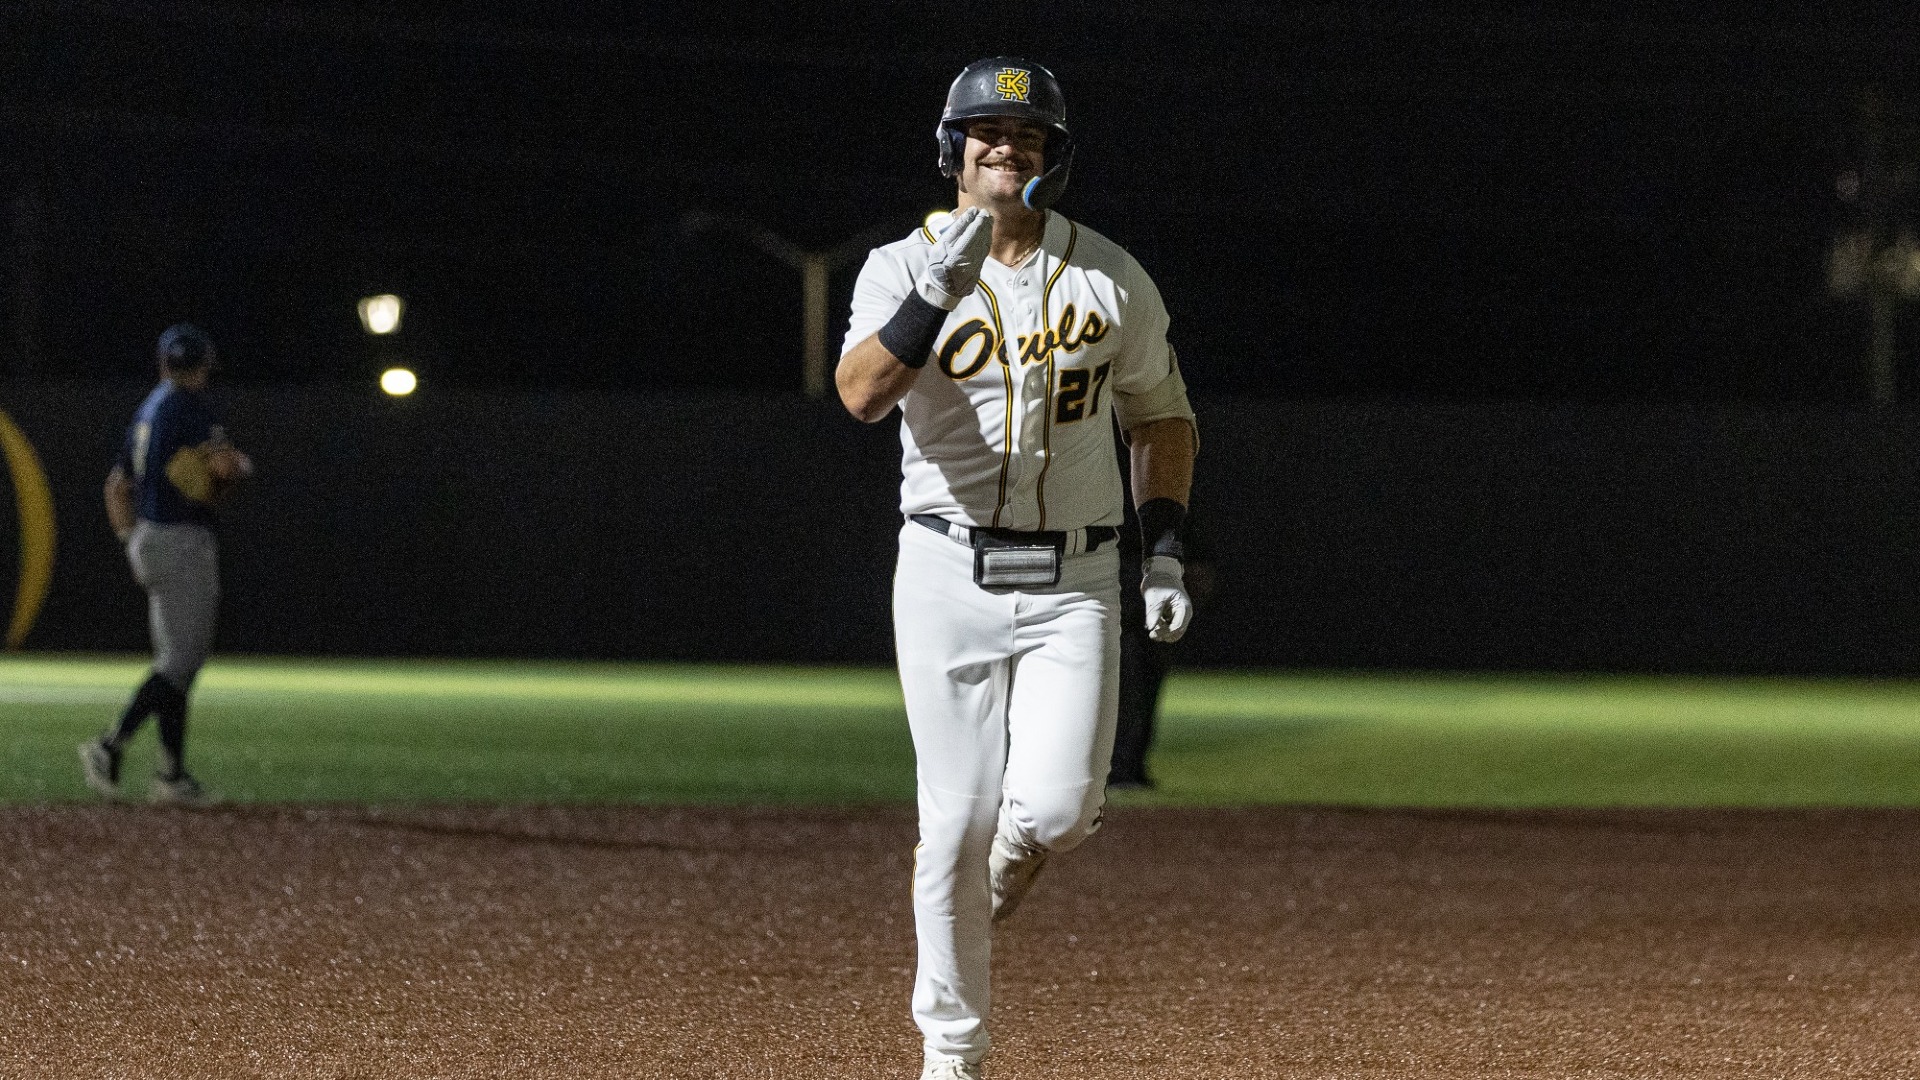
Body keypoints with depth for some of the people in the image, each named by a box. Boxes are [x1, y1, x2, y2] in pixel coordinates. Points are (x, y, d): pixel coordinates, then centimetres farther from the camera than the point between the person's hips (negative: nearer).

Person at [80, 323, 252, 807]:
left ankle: (173, 774, 10)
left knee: (177, 658, 12)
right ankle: (110, 746, -21)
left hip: (146, 540, 9)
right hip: (184, 540, -9)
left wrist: (130, 537, 21)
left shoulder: (147, 410, 16)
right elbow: (223, 464, -23)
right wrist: (240, 464, 0)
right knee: (181, 659, -9)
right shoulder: (194, 405, -10)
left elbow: (117, 486, 20)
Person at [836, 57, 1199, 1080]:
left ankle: (988, 891, 22)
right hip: (947, 574, -1)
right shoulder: (903, 268, -2)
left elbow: (1162, 418, 16)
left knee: (1052, 810, -15)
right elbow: (860, 394, -20)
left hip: (1072, 582, 1)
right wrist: (937, 292, -33)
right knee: (959, 820, -2)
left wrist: (1165, 551, 5)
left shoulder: (1115, 281, 4)